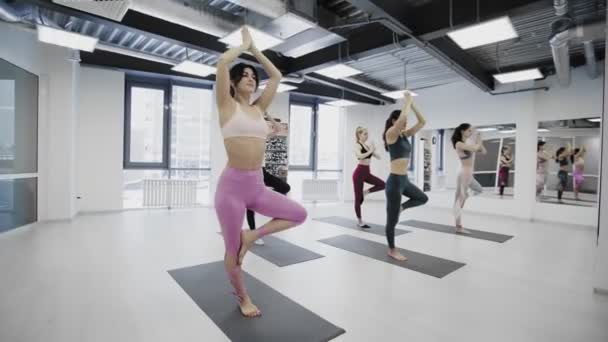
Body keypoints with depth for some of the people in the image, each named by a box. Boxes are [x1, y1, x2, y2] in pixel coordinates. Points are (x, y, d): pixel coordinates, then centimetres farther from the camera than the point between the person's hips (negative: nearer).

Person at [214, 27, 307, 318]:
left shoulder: (257, 108, 12)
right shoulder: (227, 105, -1)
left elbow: (276, 76, 19)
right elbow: (223, 62, -13)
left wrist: (254, 49, 22)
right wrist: (244, 45, 4)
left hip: (258, 186, 6)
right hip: (232, 185, -5)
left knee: (299, 215, 3)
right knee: (233, 250, 8)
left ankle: (251, 236, 12)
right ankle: (243, 297, 34)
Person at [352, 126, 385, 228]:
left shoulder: (367, 146, 12)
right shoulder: (357, 145, -9)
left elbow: (378, 157, 12)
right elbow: (360, 156, -30)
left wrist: (373, 150, -4)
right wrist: (370, 151, -19)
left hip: (367, 172, 7)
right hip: (359, 172, -7)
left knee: (382, 185, -6)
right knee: (358, 198, 1)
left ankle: (365, 192, 10)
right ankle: (360, 221, 11)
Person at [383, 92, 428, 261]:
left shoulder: (405, 134, 10)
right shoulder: (391, 133, -12)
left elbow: (422, 122, 11)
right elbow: (403, 116, -27)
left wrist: (412, 104, 5)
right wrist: (407, 101, -11)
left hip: (405, 180, 8)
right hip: (395, 181, -8)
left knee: (422, 198, 27)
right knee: (392, 219, 5)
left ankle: (400, 208, 31)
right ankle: (392, 250, 21)